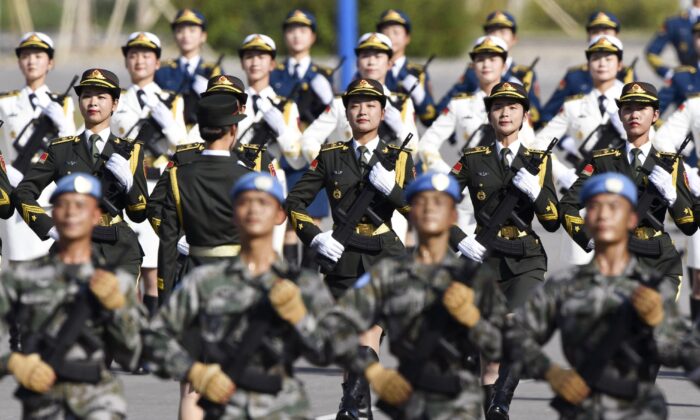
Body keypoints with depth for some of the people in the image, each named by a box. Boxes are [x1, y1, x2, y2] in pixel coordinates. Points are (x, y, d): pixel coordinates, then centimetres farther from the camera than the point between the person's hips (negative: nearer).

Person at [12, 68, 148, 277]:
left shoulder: (129, 151, 11)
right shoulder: (61, 150, 10)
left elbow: (140, 214, 7)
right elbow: (23, 193, 9)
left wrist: (129, 182, -11)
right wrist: (49, 227, -3)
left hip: (120, 252, 1)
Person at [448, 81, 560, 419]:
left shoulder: (538, 160, 7)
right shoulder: (473, 160, 5)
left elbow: (553, 222, 2)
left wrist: (536, 190, -14)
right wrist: (461, 241, -6)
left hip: (528, 262, -1)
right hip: (486, 261, 1)